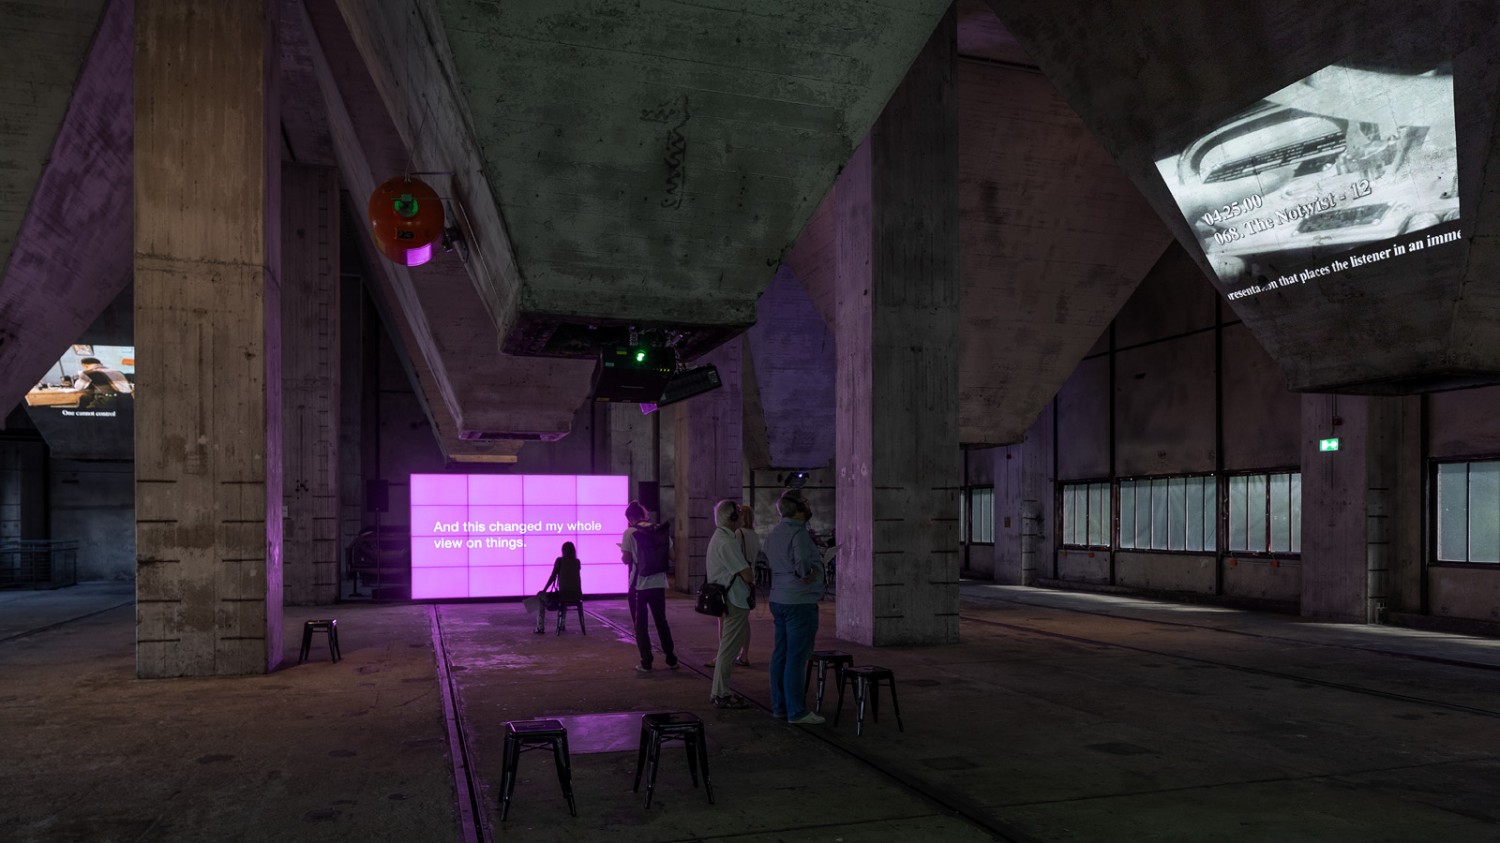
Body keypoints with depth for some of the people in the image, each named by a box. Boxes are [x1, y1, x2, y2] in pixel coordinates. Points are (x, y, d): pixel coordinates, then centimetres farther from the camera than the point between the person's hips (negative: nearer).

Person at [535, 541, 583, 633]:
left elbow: (552, 577, -1)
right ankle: (561, 625, 44)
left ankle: (540, 628, 18)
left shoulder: (559, 560, -1)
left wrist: (543, 591, 8)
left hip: (564, 595, -5)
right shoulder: (577, 562, 12)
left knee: (541, 597, 23)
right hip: (577, 596, 5)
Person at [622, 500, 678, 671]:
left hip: (639, 585, -4)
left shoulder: (629, 532, -8)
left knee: (641, 624, 7)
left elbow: (626, 559, -12)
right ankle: (671, 659, 20)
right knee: (661, 621, 16)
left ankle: (646, 663, 6)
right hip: (658, 583, 4)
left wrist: (622, 554, 10)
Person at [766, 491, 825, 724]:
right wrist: (814, 571, -3)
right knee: (797, 657, -5)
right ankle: (796, 711, 0)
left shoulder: (773, 534, 11)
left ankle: (779, 705, 18)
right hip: (800, 602, -9)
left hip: (779, 600, 9)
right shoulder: (798, 533, -17)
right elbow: (804, 567, -26)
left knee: (781, 654, 12)